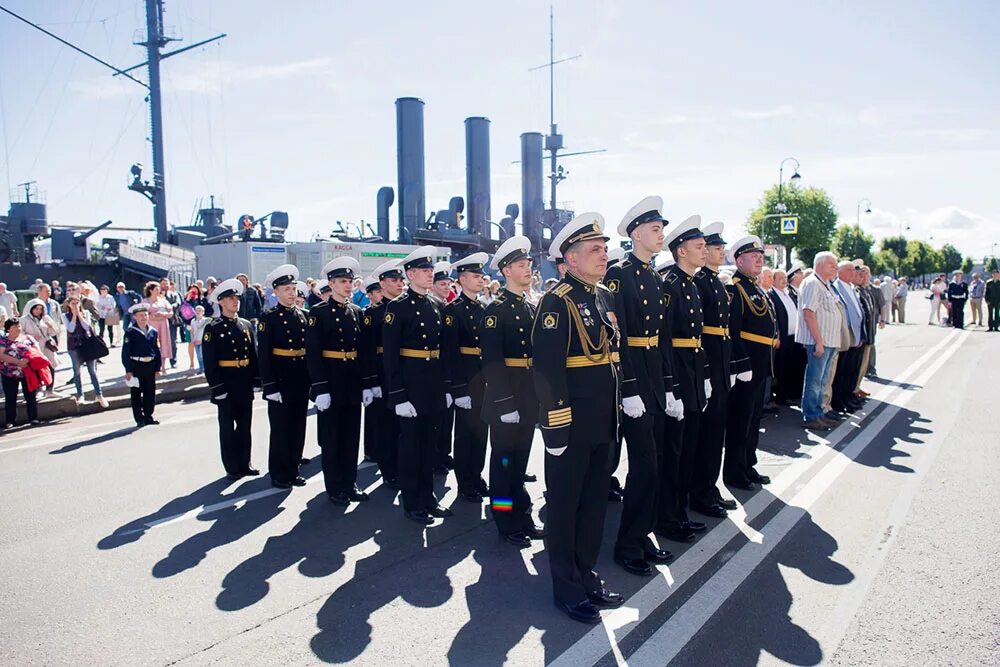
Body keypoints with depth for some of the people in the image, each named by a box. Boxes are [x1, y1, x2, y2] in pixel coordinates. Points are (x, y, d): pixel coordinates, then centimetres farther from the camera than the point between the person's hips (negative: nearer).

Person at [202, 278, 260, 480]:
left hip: (245, 384, 5)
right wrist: (216, 387, -15)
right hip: (226, 384, -5)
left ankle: (244, 464, 23)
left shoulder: (246, 325, 9)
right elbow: (209, 361, -11)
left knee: (245, 425, 12)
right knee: (227, 427, 6)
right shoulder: (212, 328, -7)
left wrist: (255, 379, 7)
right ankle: (232, 468, 15)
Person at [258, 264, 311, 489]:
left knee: (298, 428, 11)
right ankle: (279, 475, 17)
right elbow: (263, 354, -10)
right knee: (280, 429, 4)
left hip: (302, 381, 5)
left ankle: (293, 469, 24)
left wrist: (312, 379, 9)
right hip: (280, 380, -5)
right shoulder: (268, 318, -6)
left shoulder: (303, 315, 9)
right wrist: (269, 386, -15)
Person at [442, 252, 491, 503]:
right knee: (465, 432, 4)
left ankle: (477, 478, 27)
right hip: (466, 378, -6)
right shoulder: (453, 309, -9)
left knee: (481, 430, 13)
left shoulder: (483, 308, 11)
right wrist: (458, 388, -18)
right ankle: (465, 485, 16)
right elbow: (450, 352, -15)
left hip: (485, 377, 6)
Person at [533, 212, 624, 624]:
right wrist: (556, 428, -21)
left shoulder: (605, 296, 11)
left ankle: (587, 574, 35)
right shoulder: (557, 301, -15)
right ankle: (567, 589, 22)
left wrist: (614, 412, 17)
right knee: (564, 506, 7)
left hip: (602, 424, 8)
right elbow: (547, 368, -20)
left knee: (595, 502, 18)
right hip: (571, 426, -8)